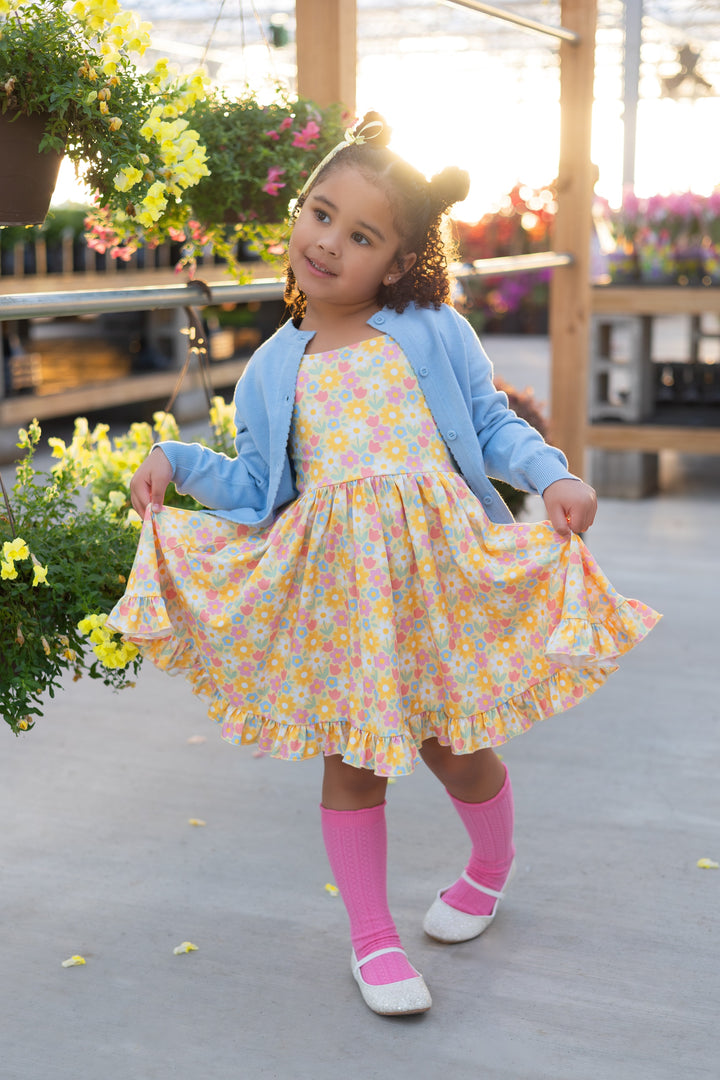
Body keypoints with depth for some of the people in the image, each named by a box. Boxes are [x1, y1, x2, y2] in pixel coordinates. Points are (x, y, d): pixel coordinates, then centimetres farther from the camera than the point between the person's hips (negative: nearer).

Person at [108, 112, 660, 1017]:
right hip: (332, 582, 1)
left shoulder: (434, 333, 4)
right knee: (351, 752, 6)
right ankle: (371, 936, 23)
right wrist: (176, 462, 1)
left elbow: (494, 425, 6)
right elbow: (256, 489, 12)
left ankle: (492, 866, 44)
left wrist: (553, 475, -10)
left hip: (438, 565, -1)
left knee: (453, 744, 10)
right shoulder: (273, 368, 10)